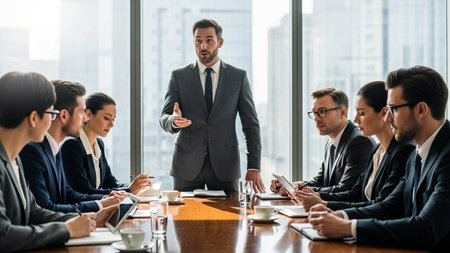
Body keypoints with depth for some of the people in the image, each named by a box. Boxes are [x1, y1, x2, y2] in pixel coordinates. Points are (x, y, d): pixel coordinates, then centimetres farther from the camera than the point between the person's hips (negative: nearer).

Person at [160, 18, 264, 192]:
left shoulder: (238, 77, 5)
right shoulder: (179, 76, 5)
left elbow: (251, 125, 3)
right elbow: (164, 119, 1)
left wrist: (254, 168, -6)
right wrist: (174, 120, -24)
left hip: (224, 166, 0)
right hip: (187, 166, 0)